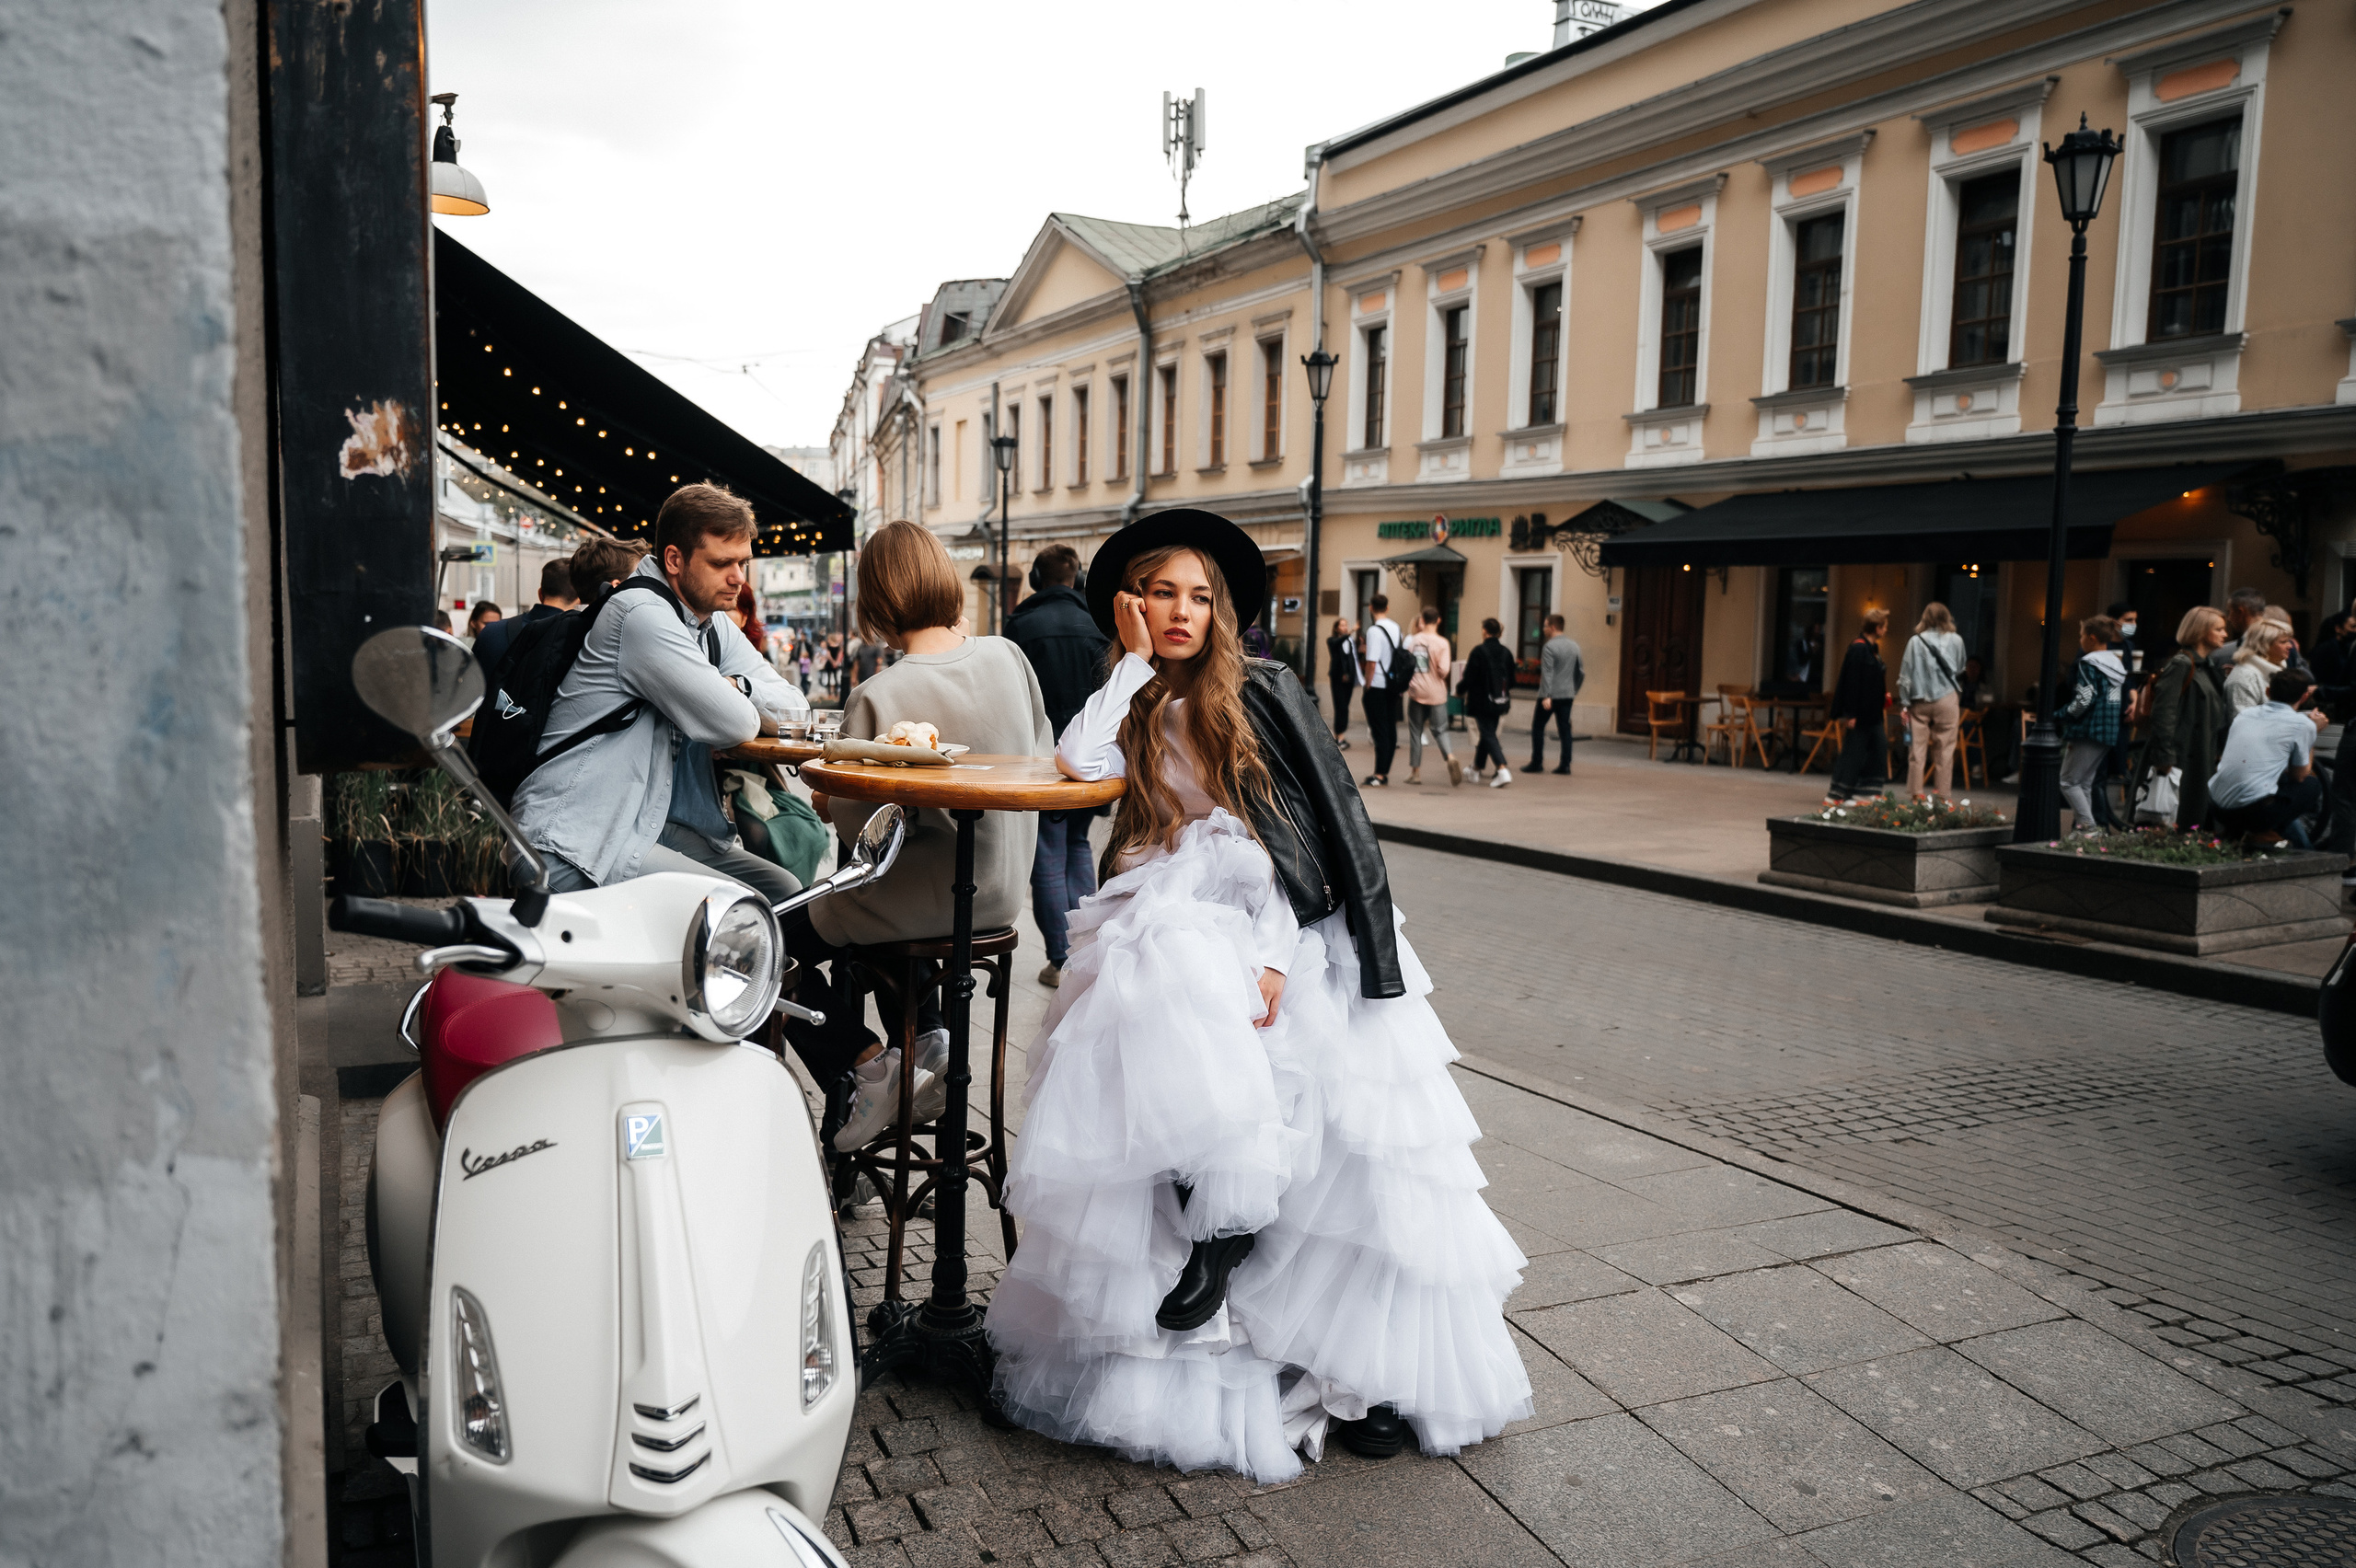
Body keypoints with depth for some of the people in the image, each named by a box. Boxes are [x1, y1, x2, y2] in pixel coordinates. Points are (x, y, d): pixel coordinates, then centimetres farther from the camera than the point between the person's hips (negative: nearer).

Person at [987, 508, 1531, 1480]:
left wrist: (1272, 951, -14)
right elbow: (1077, 764, -3)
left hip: (1273, 924, -3)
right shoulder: (1138, 708, 18)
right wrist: (1134, 660, 5)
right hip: (1173, 919, 3)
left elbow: (1324, 822, -4)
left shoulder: (1262, 692, 4)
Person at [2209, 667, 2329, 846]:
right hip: (2255, 812, -6)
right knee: (2312, 785, 21)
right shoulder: (2302, 724, -1)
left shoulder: (2243, 714, 14)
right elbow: (2299, 776, 12)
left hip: (2215, 809, 6)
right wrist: (2313, 730, 19)